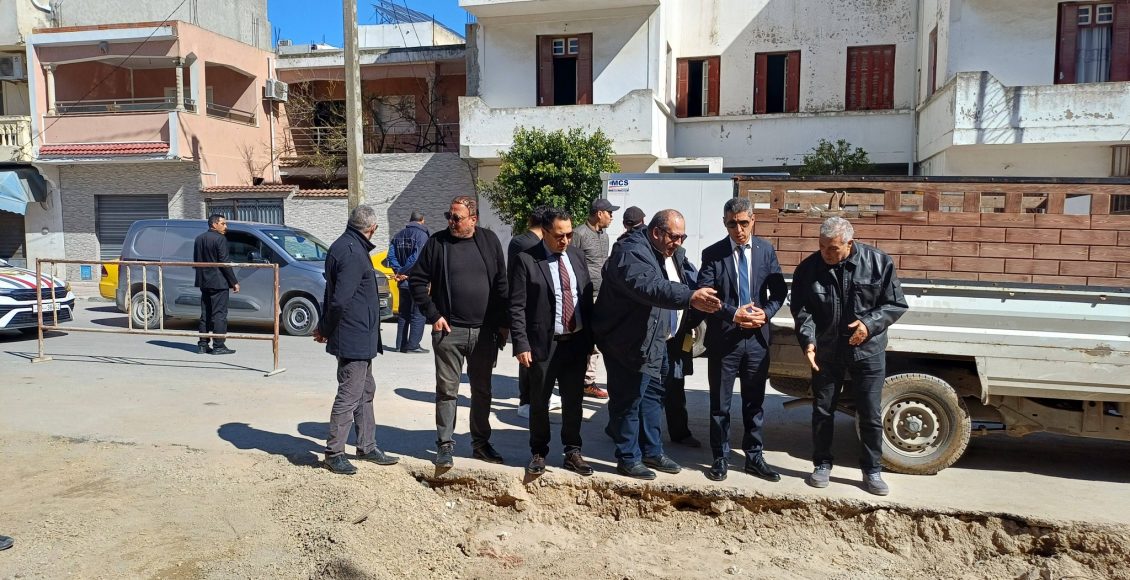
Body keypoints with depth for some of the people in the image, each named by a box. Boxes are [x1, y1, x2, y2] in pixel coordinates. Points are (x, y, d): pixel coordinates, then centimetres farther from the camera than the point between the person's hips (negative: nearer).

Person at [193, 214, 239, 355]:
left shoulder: (199, 239, 11)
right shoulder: (220, 239, -13)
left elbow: (196, 260, 16)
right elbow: (224, 263, -16)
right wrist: (234, 282, -12)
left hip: (204, 282, 8)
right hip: (218, 283, -8)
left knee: (205, 314, 13)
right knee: (219, 314, -4)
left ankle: (203, 345, 16)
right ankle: (218, 346, -3)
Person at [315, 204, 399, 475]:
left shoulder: (342, 247, 13)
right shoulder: (353, 253, -20)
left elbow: (333, 294, 18)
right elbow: (340, 299, -25)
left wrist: (325, 327, 20)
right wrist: (326, 329, -11)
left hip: (359, 340, 11)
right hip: (355, 338, -11)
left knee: (366, 391, 18)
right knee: (349, 396, -2)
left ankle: (367, 447, 28)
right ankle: (334, 453, 9)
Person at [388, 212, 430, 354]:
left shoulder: (398, 235, 12)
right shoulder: (422, 235, -12)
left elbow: (391, 255, 2)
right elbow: (416, 258, -22)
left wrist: (399, 271, -6)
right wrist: (401, 272, -14)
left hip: (403, 282, 7)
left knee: (403, 314, 16)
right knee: (418, 315, 0)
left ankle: (401, 344, 19)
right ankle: (413, 345, -1)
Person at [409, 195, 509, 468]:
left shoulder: (489, 241, 4)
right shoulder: (438, 242, -2)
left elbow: (502, 283, 7)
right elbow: (417, 280, 1)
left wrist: (504, 322, 4)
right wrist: (433, 315, -6)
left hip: (485, 332, 2)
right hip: (449, 330, -2)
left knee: (482, 391, 13)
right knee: (447, 390, 3)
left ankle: (481, 443, 26)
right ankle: (445, 445, 14)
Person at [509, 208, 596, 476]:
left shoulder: (577, 256, 8)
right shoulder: (526, 260, -8)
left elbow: (587, 297, 11)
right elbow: (516, 307, -10)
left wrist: (590, 338, 8)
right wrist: (521, 345, -16)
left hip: (576, 342, 4)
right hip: (543, 344, -4)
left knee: (574, 401, 12)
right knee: (539, 402, 9)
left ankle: (573, 452, 25)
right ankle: (539, 452, 25)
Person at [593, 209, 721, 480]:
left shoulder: (666, 253, 10)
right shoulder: (632, 252, -23)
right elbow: (651, 287, -41)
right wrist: (690, 297, -52)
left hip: (653, 341, 10)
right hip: (629, 344, -10)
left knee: (652, 396, 19)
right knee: (628, 401, 0)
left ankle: (652, 451, 32)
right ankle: (628, 459, 15)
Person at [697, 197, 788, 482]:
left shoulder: (766, 250, 3)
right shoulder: (712, 254, -5)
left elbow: (779, 290, 5)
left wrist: (765, 313, -13)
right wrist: (733, 314, -20)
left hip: (757, 337, 2)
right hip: (723, 339, -2)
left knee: (755, 402, 13)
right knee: (720, 403, 7)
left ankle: (754, 457, 25)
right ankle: (721, 458, 21)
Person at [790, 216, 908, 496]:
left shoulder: (879, 262, -10)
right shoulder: (808, 268, -8)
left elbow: (896, 304, -4)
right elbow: (801, 310, -6)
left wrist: (869, 323, -20)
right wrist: (808, 340, -22)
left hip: (868, 350, -1)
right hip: (826, 352, 1)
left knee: (870, 415, 5)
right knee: (822, 411, 11)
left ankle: (872, 470, 21)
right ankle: (822, 464, 27)